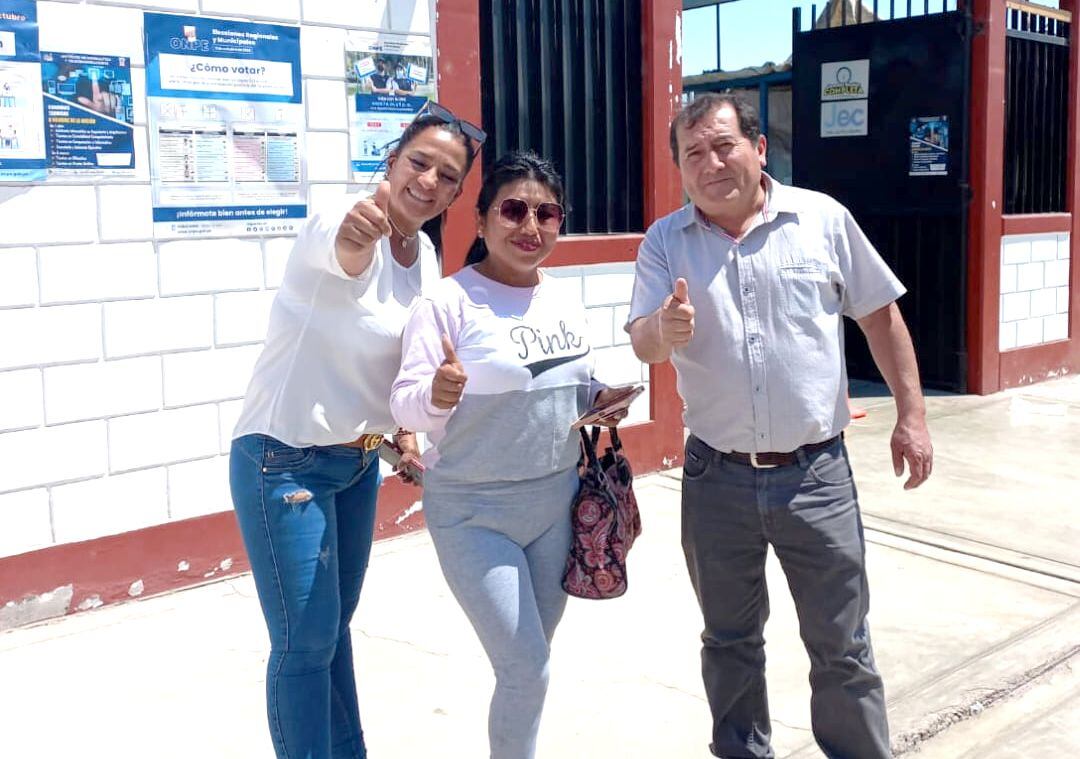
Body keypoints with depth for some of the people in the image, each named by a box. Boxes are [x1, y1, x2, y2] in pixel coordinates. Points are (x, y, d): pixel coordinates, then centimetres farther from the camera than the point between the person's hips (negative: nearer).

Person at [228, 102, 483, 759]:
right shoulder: (344, 225, -22)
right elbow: (341, 253, -48)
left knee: (337, 622, 21)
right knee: (307, 642, -3)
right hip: (284, 462, -8)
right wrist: (355, 238, -70)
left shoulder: (426, 257, 2)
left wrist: (403, 433, 5)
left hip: (359, 461, 8)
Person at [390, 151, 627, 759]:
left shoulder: (565, 301, 4)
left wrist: (601, 398, -4)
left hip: (557, 502, 6)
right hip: (475, 513, -6)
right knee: (527, 670, -7)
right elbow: (405, 407, -20)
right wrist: (435, 396, -40)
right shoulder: (449, 302, -16)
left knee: (530, 661, 20)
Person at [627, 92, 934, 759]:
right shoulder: (666, 241, 0)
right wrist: (666, 332, -34)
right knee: (730, 642, 17)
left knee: (842, 647, 8)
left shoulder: (824, 218, -2)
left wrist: (911, 414, 3)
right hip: (717, 479, 2)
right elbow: (642, 342, -9)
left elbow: (880, 314, 6)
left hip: (816, 474, -1)